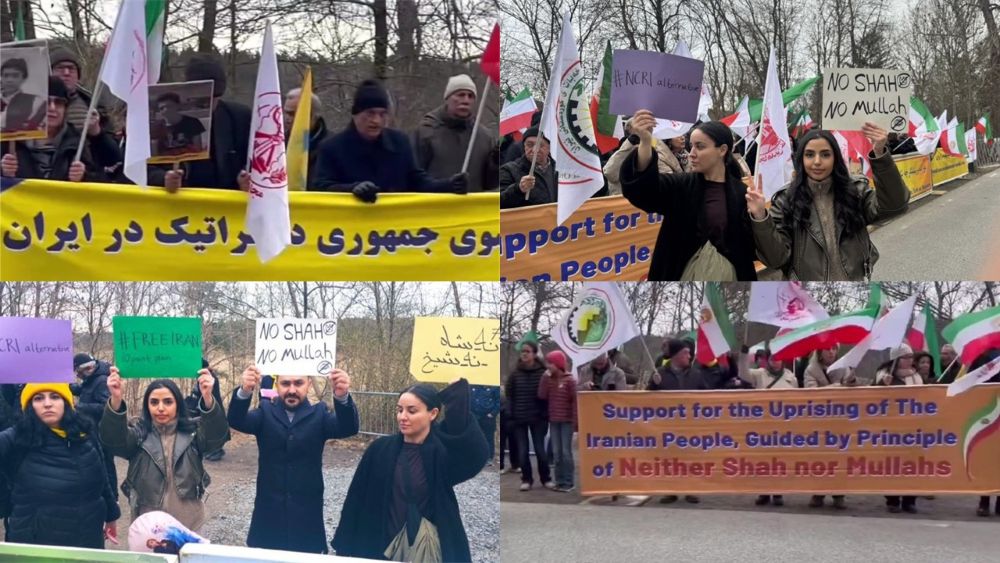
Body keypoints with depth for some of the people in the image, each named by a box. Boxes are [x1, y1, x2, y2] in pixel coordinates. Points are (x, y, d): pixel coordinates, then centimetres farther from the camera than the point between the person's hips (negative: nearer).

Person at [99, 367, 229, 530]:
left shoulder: (192, 432, -1)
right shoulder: (138, 434, -1)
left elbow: (217, 435, -20)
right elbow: (112, 439, -20)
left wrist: (208, 398, -40)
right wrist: (116, 400, -40)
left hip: (187, 525, 0)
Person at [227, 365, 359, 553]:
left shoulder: (319, 414, 3)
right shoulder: (265, 412, 4)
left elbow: (348, 428, -16)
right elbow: (236, 421, -15)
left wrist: (342, 396, -39)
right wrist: (244, 392, -38)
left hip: (307, 520, -1)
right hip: (268, 519, 1)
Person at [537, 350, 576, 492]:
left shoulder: (570, 380, -8)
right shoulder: (549, 380, 7)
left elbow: (575, 401, -9)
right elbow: (542, 396, -4)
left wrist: (575, 421, -12)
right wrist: (545, 378, -7)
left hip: (566, 421, -5)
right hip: (553, 421, 5)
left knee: (566, 451, -4)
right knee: (556, 452, 6)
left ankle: (568, 482, 0)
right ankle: (559, 481, 11)